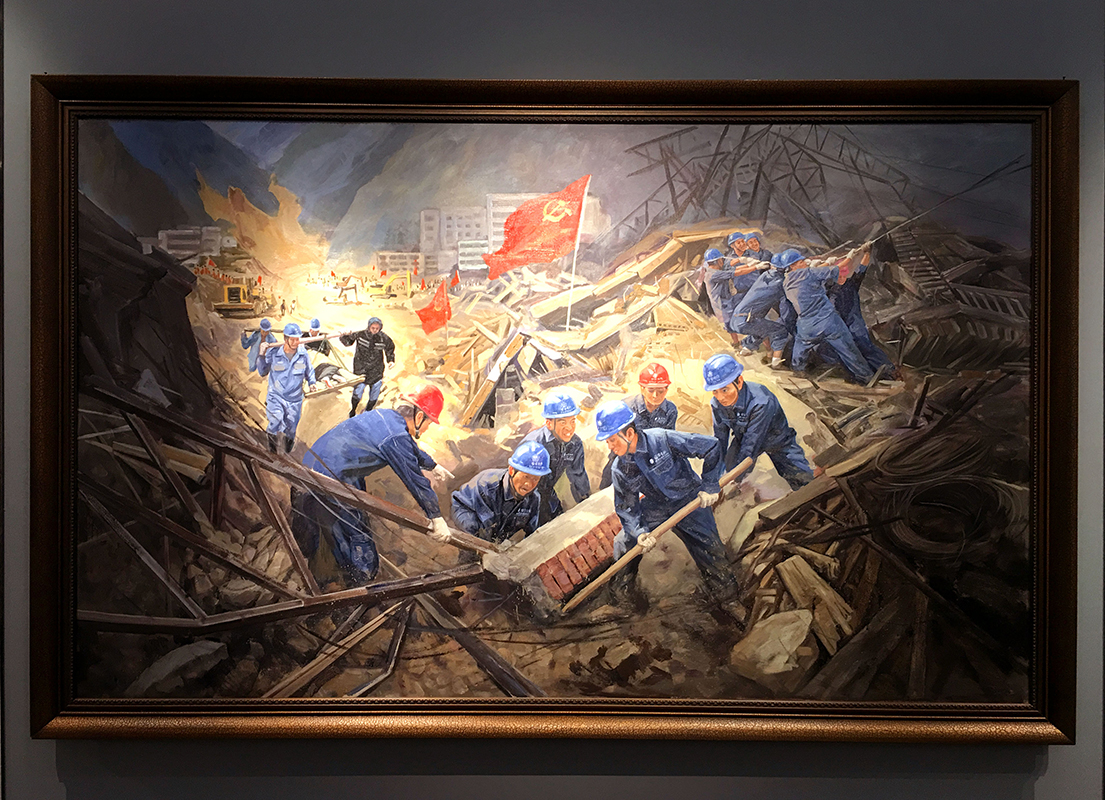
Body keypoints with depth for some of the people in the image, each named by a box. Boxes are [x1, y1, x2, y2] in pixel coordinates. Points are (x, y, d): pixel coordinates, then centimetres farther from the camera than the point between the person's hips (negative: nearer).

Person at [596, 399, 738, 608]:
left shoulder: (662, 439, -27)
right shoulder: (620, 469, -11)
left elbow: (711, 447, -20)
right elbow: (626, 507, -4)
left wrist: (710, 486, -16)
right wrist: (638, 532, -23)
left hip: (690, 500, -4)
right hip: (655, 507, 4)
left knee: (709, 551, -11)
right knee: (624, 543, -2)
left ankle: (723, 589, 18)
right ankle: (623, 587, 26)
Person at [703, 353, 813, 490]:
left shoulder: (761, 402, -41)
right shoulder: (717, 404, -24)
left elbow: (751, 444, -38)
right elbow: (720, 440, -11)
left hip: (776, 441, -4)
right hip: (742, 439, 4)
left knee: (805, 480, -8)